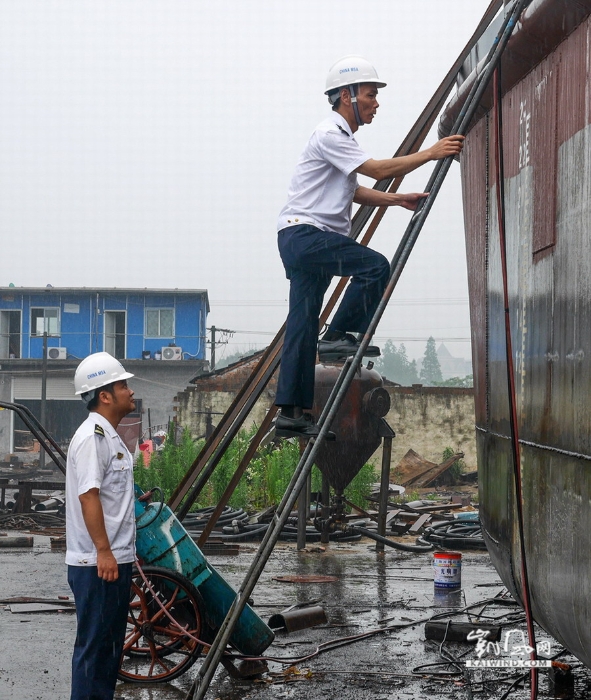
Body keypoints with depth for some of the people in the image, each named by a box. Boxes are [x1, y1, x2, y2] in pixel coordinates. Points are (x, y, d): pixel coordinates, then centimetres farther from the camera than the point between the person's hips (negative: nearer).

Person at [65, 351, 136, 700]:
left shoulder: (110, 436, 16)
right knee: (94, 644, -5)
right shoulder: (92, 436, -16)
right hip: (97, 563, -10)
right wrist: (103, 552, -24)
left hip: (115, 559, 10)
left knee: (111, 642, 16)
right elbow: (88, 495, -22)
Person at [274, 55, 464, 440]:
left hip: (304, 240, 10)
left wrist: (398, 199, 16)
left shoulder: (342, 136, 23)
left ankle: (292, 412, 5)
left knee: (303, 325, 6)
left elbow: (353, 191, 28)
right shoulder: (330, 134, -11)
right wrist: (431, 154, -16)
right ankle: (338, 336, -13)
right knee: (374, 266, -23)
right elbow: (378, 170, -18)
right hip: (304, 232, -10)